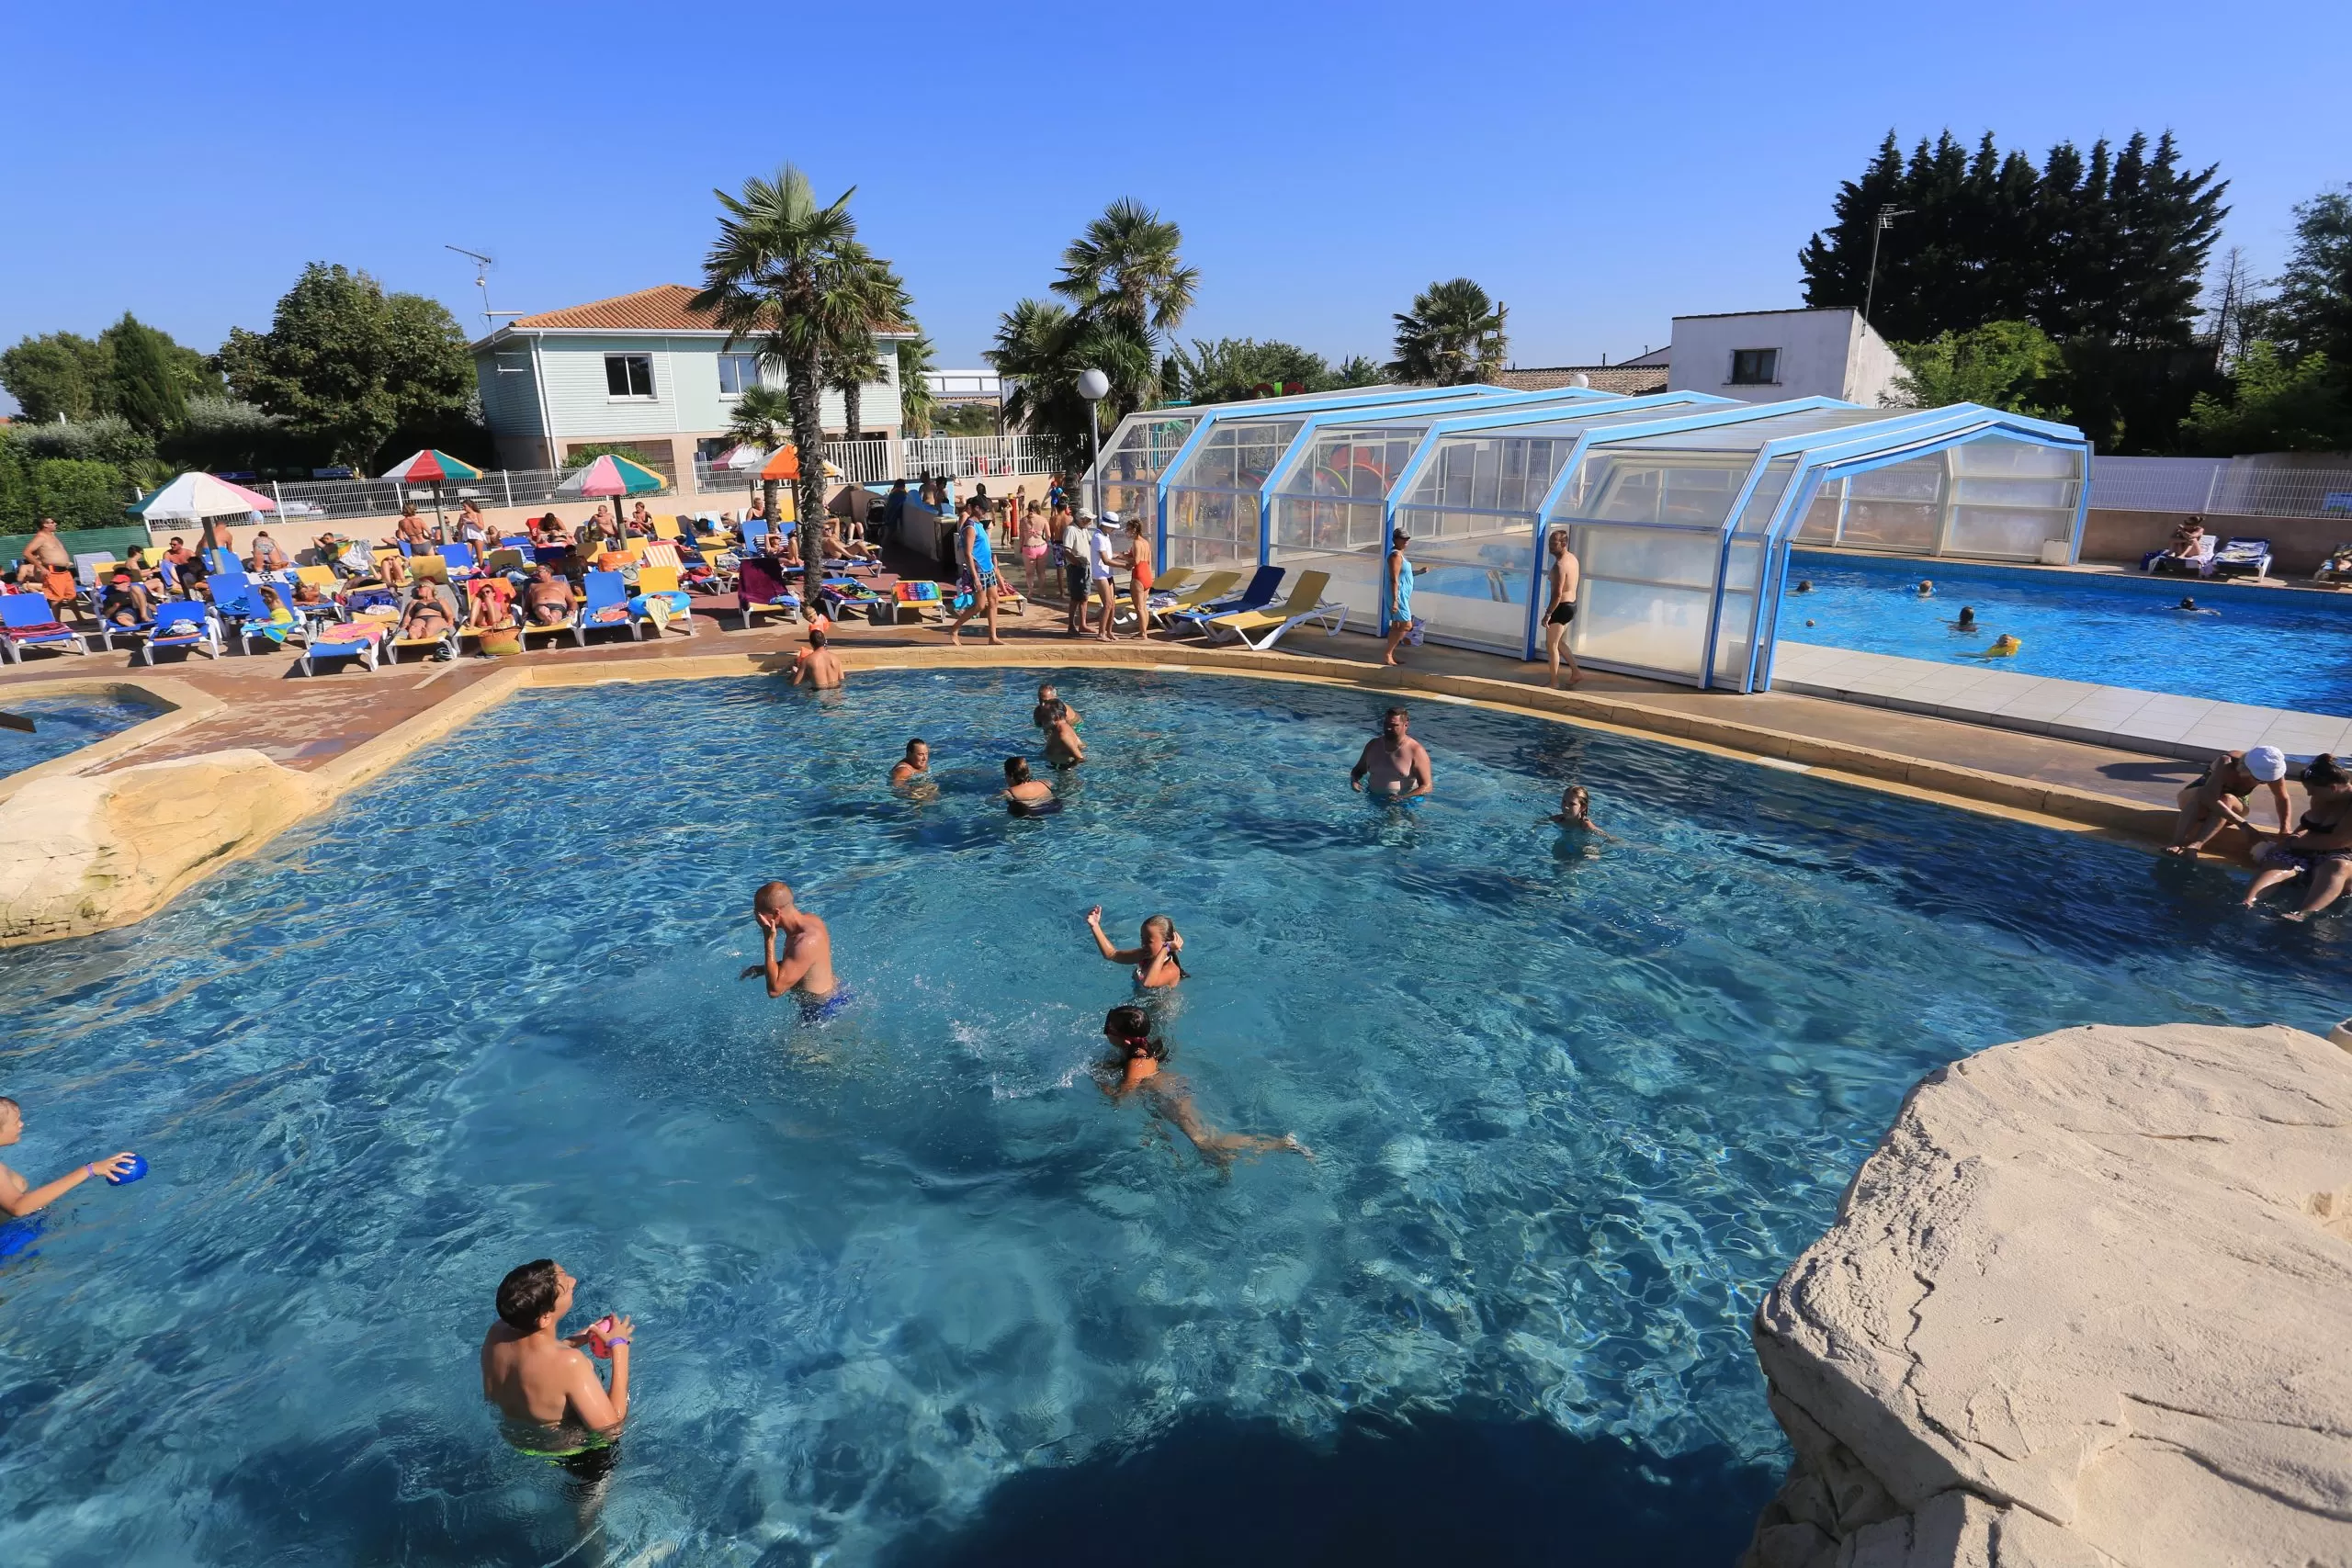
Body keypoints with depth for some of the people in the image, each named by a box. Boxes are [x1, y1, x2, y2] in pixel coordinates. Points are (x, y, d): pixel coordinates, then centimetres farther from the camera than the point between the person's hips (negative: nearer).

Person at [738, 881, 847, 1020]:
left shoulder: (806, 942, -34)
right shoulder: (807, 919, -5)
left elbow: (774, 989, -32)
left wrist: (769, 940, -31)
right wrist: (762, 969, 2)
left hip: (823, 1008, -9)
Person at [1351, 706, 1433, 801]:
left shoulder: (1416, 752, -11)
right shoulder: (1373, 745, 8)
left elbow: (1426, 787, -14)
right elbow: (1358, 770, 24)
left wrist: (1403, 798, -27)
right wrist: (1354, 780, 0)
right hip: (1373, 799, 6)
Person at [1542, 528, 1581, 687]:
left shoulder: (1560, 564, -23)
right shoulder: (1572, 557, 6)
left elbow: (1557, 593, -27)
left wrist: (1548, 614, -22)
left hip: (1562, 607, -10)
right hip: (1572, 604, 10)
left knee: (1551, 645, 2)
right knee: (1559, 642, 24)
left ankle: (1554, 682, 8)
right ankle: (1576, 672, 27)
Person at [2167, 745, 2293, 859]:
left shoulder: (2270, 771, -23)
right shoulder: (2226, 763, -35)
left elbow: (2282, 799, -8)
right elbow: (2209, 798, -45)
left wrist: (2285, 830, -19)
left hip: (2233, 806, 3)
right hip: (2197, 796, -3)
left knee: (2227, 799, -33)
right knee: (2201, 796, -38)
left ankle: (2196, 845, -47)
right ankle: (2176, 843, -51)